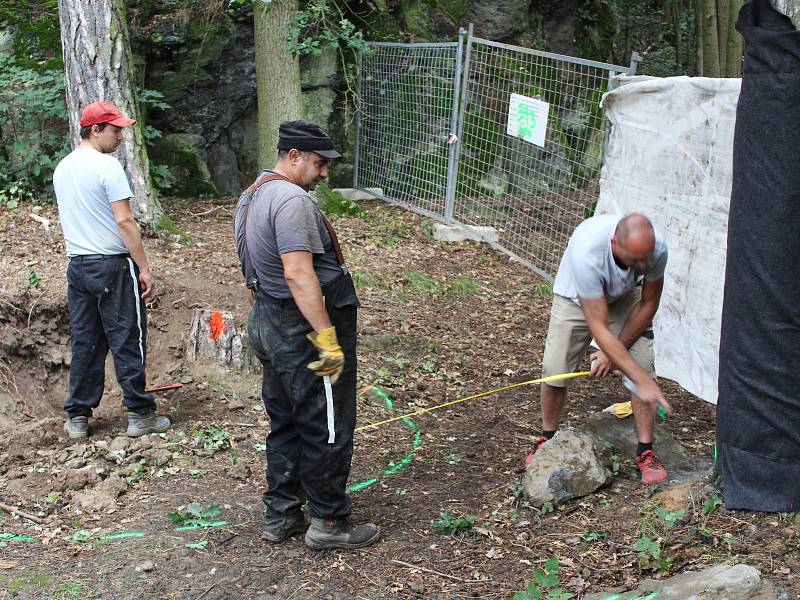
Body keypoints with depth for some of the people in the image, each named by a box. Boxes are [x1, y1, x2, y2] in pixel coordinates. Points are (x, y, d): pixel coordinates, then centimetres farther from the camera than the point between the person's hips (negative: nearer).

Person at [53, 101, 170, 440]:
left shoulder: (62, 168, 12)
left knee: (85, 342, 12)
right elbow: (124, 222, -17)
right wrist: (144, 268, -14)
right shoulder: (107, 165, -13)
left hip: (78, 266, 7)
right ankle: (139, 414, 6)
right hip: (113, 264, -7)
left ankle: (77, 417, 16)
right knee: (127, 341, 0)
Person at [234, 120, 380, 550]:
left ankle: (279, 515, 27)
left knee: (285, 425, 19)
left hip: (268, 326, 10)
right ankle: (328, 523, 13)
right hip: (304, 332, -10)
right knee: (326, 431, 2)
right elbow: (298, 275, -29)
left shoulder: (252, 196, 13)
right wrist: (328, 339, -30)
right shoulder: (292, 199, -20)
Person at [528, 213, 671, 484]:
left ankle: (645, 451, 1)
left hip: (626, 298, 2)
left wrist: (615, 352, -11)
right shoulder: (586, 253, -45)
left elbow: (648, 303, -13)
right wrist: (642, 381, -41)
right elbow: (598, 328, -40)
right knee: (555, 368, -9)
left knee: (643, 365, -13)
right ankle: (547, 438, 18)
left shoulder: (656, 248, -34)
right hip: (575, 297, -2)